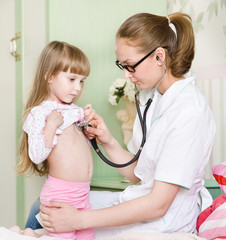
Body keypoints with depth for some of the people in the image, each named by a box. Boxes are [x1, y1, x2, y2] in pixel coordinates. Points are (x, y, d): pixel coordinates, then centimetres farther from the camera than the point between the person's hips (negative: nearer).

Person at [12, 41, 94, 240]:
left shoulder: (74, 110, 11)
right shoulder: (39, 113, -11)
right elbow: (36, 156, -19)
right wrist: (51, 126, -24)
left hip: (82, 193, 8)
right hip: (60, 194, -8)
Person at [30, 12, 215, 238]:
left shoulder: (189, 112, -23)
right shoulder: (150, 96, 4)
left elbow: (158, 204, -25)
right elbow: (136, 173, 9)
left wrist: (80, 220, -26)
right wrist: (108, 141, -10)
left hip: (165, 221, -8)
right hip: (142, 200, 8)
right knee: (42, 205, 5)